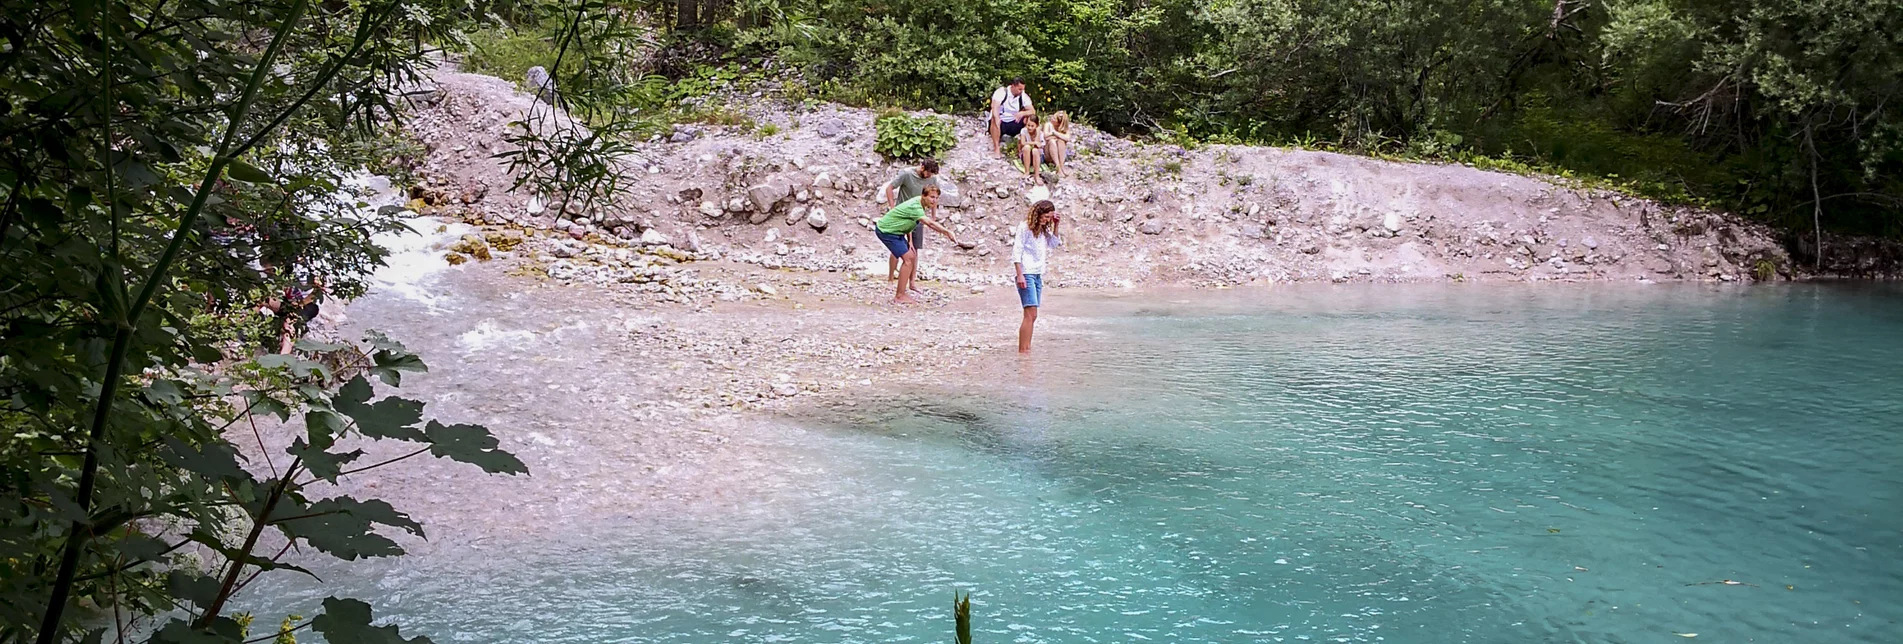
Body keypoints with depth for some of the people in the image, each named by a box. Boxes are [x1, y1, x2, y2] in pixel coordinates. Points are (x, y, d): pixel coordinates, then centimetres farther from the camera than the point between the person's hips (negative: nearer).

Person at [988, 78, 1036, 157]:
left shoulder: (1023, 96, -4)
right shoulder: (1001, 92, -14)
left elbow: (1033, 111, -11)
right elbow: (995, 107, -28)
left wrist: (1022, 113, -33)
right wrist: (997, 118, -49)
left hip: (1012, 124, 3)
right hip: (1001, 123, -3)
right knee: (995, 120, -37)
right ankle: (996, 148, -32)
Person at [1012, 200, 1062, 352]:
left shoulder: (1043, 229, 15)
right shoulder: (1025, 227, -8)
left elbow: (1054, 244, 19)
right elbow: (1016, 251, -11)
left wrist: (1055, 226, 6)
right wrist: (1020, 275, -17)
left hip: (1038, 275, 8)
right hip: (1026, 274, -8)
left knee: (1032, 316, 7)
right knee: (1030, 314, -15)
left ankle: (1026, 350, 10)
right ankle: (1022, 351, -16)